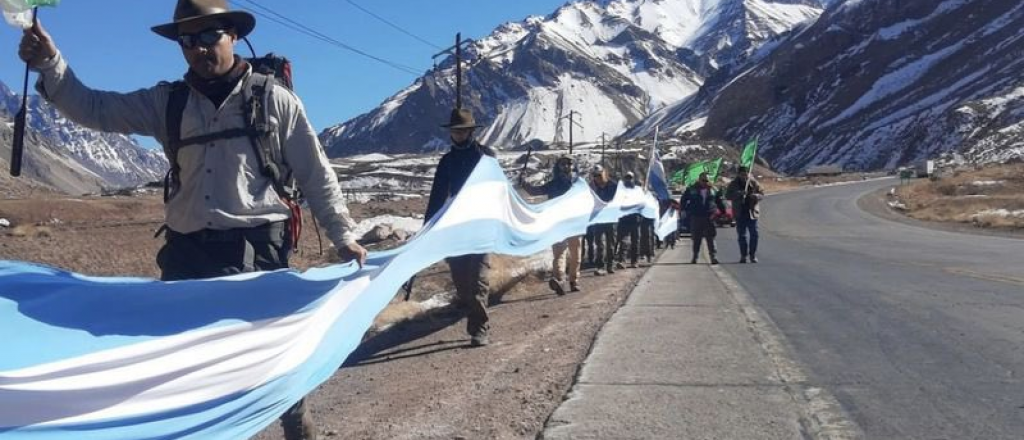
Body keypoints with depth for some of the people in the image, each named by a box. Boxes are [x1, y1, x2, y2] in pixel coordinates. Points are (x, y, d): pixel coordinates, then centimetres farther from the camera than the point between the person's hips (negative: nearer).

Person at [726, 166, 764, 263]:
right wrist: (739, 194, -22)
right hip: (740, 213, 0)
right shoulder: (733, 184, 2)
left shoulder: (754, 183, 2)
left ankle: (753, 255, 7)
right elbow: (728, 195, -6)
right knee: (741, 235, 4)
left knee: (754, 234, -3)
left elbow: (762, 194, 5)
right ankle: (743, 255, 11)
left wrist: (756, 196, -18)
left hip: (752, 212, 0)